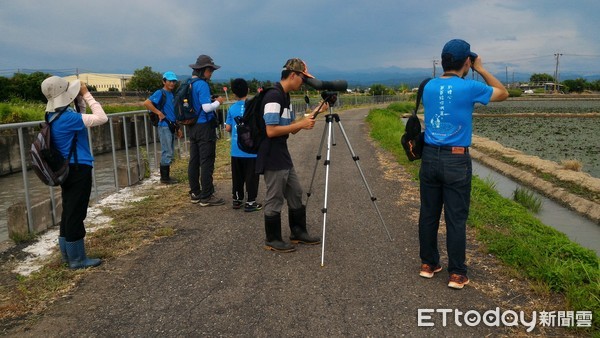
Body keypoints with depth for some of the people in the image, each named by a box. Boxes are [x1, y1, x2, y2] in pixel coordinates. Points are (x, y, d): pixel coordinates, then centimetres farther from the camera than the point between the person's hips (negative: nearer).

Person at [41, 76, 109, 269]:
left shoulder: (55, 115, 5)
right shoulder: (66, 117, -23)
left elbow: (80, 120, 17)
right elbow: (101, 118, -26)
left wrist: (81, 100, 4)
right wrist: (86, 95, -16)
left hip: (67, 169, 10)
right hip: (79, 169, -10)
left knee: (69, 211, 17)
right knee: (76, 214, -1)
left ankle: (67, 253, 29)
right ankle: (77, 259, 9)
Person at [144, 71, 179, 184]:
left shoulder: (172, 94, 15)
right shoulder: (160, 93, -9)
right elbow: (146, 103, -23)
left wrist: (178, 126, 20)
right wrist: (159, 113, -20)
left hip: (171, 127, 9)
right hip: (164, 127, -9)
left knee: (170, 153, 13)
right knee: (167, 152, -6)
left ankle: (166, 176, 21)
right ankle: (164, 178, 2)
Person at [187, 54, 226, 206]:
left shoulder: (190, 84, 12)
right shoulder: (202, 85, -14)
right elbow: (207, 108, -20)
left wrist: (211, 101, 13)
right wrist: (218, 102, -3)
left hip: (193, 127, 9)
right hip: (205, 127, -9)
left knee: (194, 161, 11)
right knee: (207, 162, -4)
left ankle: (195, 194, 20)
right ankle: (206, 196, 1)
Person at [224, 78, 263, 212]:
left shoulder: (232, 108, 1)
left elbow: (228, 128, 3)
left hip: (236, 150, 3)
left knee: (237, 176, 14)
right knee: (251, 176, 4)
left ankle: (237, 199, 23)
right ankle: (250, 202, 7)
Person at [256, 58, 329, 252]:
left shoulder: (285, 97, 12)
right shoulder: (273, 96, -19)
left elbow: (292, 128, 16)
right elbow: (271, 131, -24)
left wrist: (313, 114, 8)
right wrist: (300, 124, -18)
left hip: (284, 157, 10)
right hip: (272, 160, -10)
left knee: (295, 193, 17)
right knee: (275, 200, 2)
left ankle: (298, 232, 30)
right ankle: (272, 240, 17)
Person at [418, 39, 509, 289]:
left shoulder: (429, 86, 5)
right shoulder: (469, 87, -8)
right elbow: (503, 93, 9)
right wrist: (481, 69, 11)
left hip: (430, 157, 5)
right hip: (456, 161, -4)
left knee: (428, 214, 11)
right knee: (456, 219, 3)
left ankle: (428, 264, 23)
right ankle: (456, 274, 11)